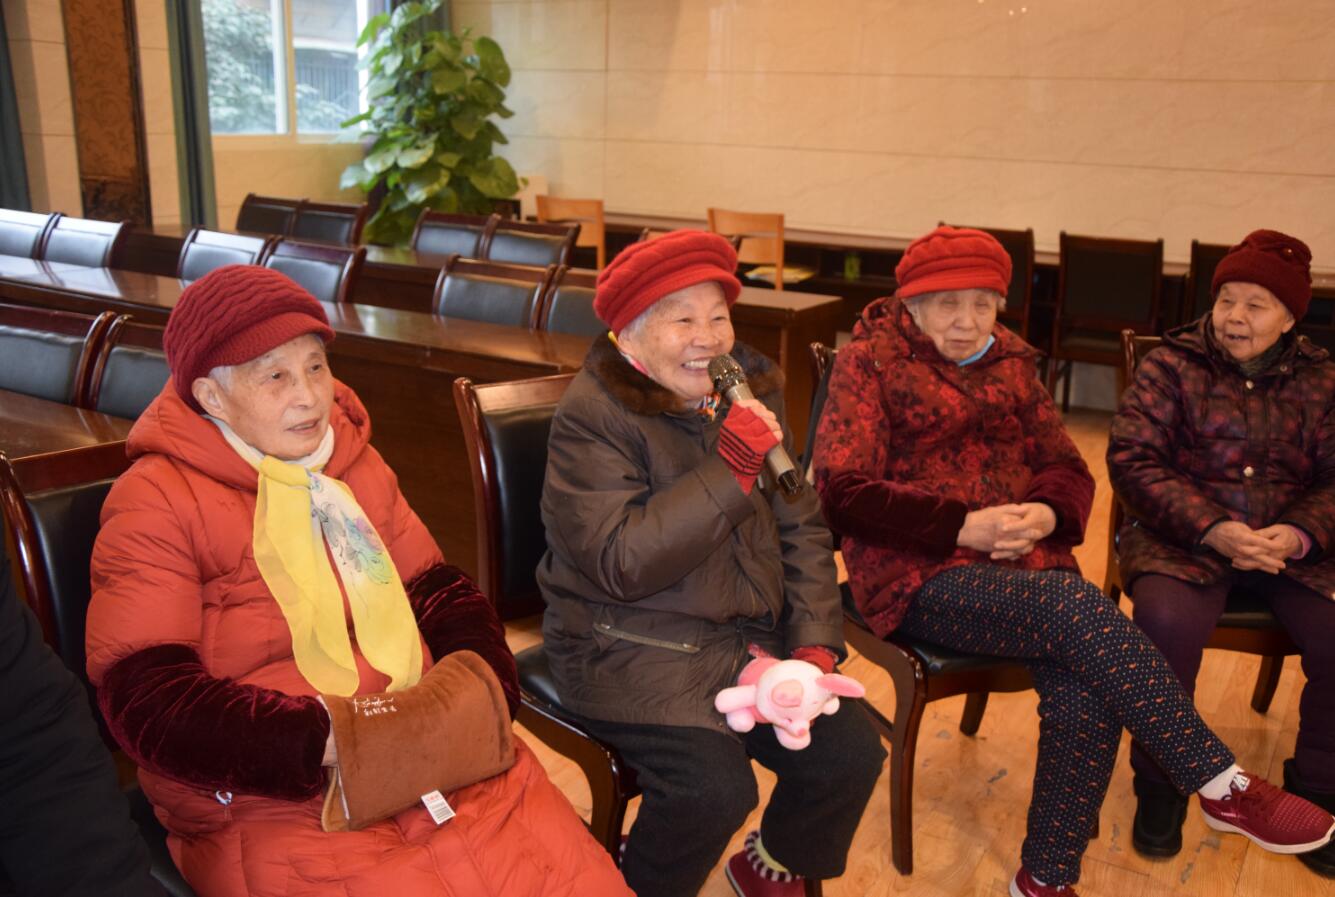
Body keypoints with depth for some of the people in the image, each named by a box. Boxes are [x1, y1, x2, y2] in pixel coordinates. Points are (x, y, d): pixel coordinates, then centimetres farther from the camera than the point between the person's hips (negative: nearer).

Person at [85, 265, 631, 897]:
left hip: (435, 758, 5)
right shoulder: (156, 503, -4)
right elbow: (147, 699, -11)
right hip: (271, 806, -4)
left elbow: (439, 590, 17)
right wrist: (321, 741, -20)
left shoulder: (355, 462, 14)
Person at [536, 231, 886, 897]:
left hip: (751, 634, 6)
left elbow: (802, 529, 7)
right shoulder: (591, 415, -14)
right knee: (713, 787, -25)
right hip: (630, 647, -6)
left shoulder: (752, 387, 6)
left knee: (850, 753, -7)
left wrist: (814, 641, -5)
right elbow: (620, 565, -22)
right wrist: (728, 471, -25)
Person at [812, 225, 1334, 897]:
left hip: (1024, 564, 5)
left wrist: (1046, 513, -10)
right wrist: (961, 526, -18)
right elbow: (842, 492, -9)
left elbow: (1066, 467, 15)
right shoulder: (869, 362, 0)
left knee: (1087, 693, -24)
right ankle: (1221, 787, -16)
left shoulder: (1010, 363, 16)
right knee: (1078, 608, -30)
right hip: (921, 573, -5)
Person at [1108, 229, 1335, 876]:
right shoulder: (1171, 364, 0)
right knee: (1167, 621, -33)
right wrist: (1211, 529, -22)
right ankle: (1161, 786, -8)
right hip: (1184, 537, -3)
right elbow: (1132, 458, -9)